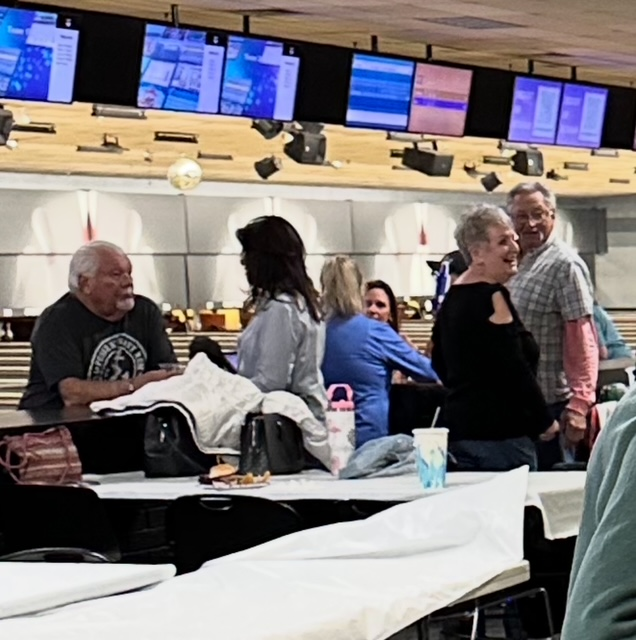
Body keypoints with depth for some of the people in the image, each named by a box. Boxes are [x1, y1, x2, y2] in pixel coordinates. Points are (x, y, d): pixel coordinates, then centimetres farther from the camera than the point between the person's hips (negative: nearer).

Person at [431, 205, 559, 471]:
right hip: (500, 432, -9)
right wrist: (545, 422, -7)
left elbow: (440, 365, 21)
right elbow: (516, 370, -17)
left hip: (458, 425, 9)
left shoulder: (452, 296, 13)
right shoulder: (492, 296, -13)